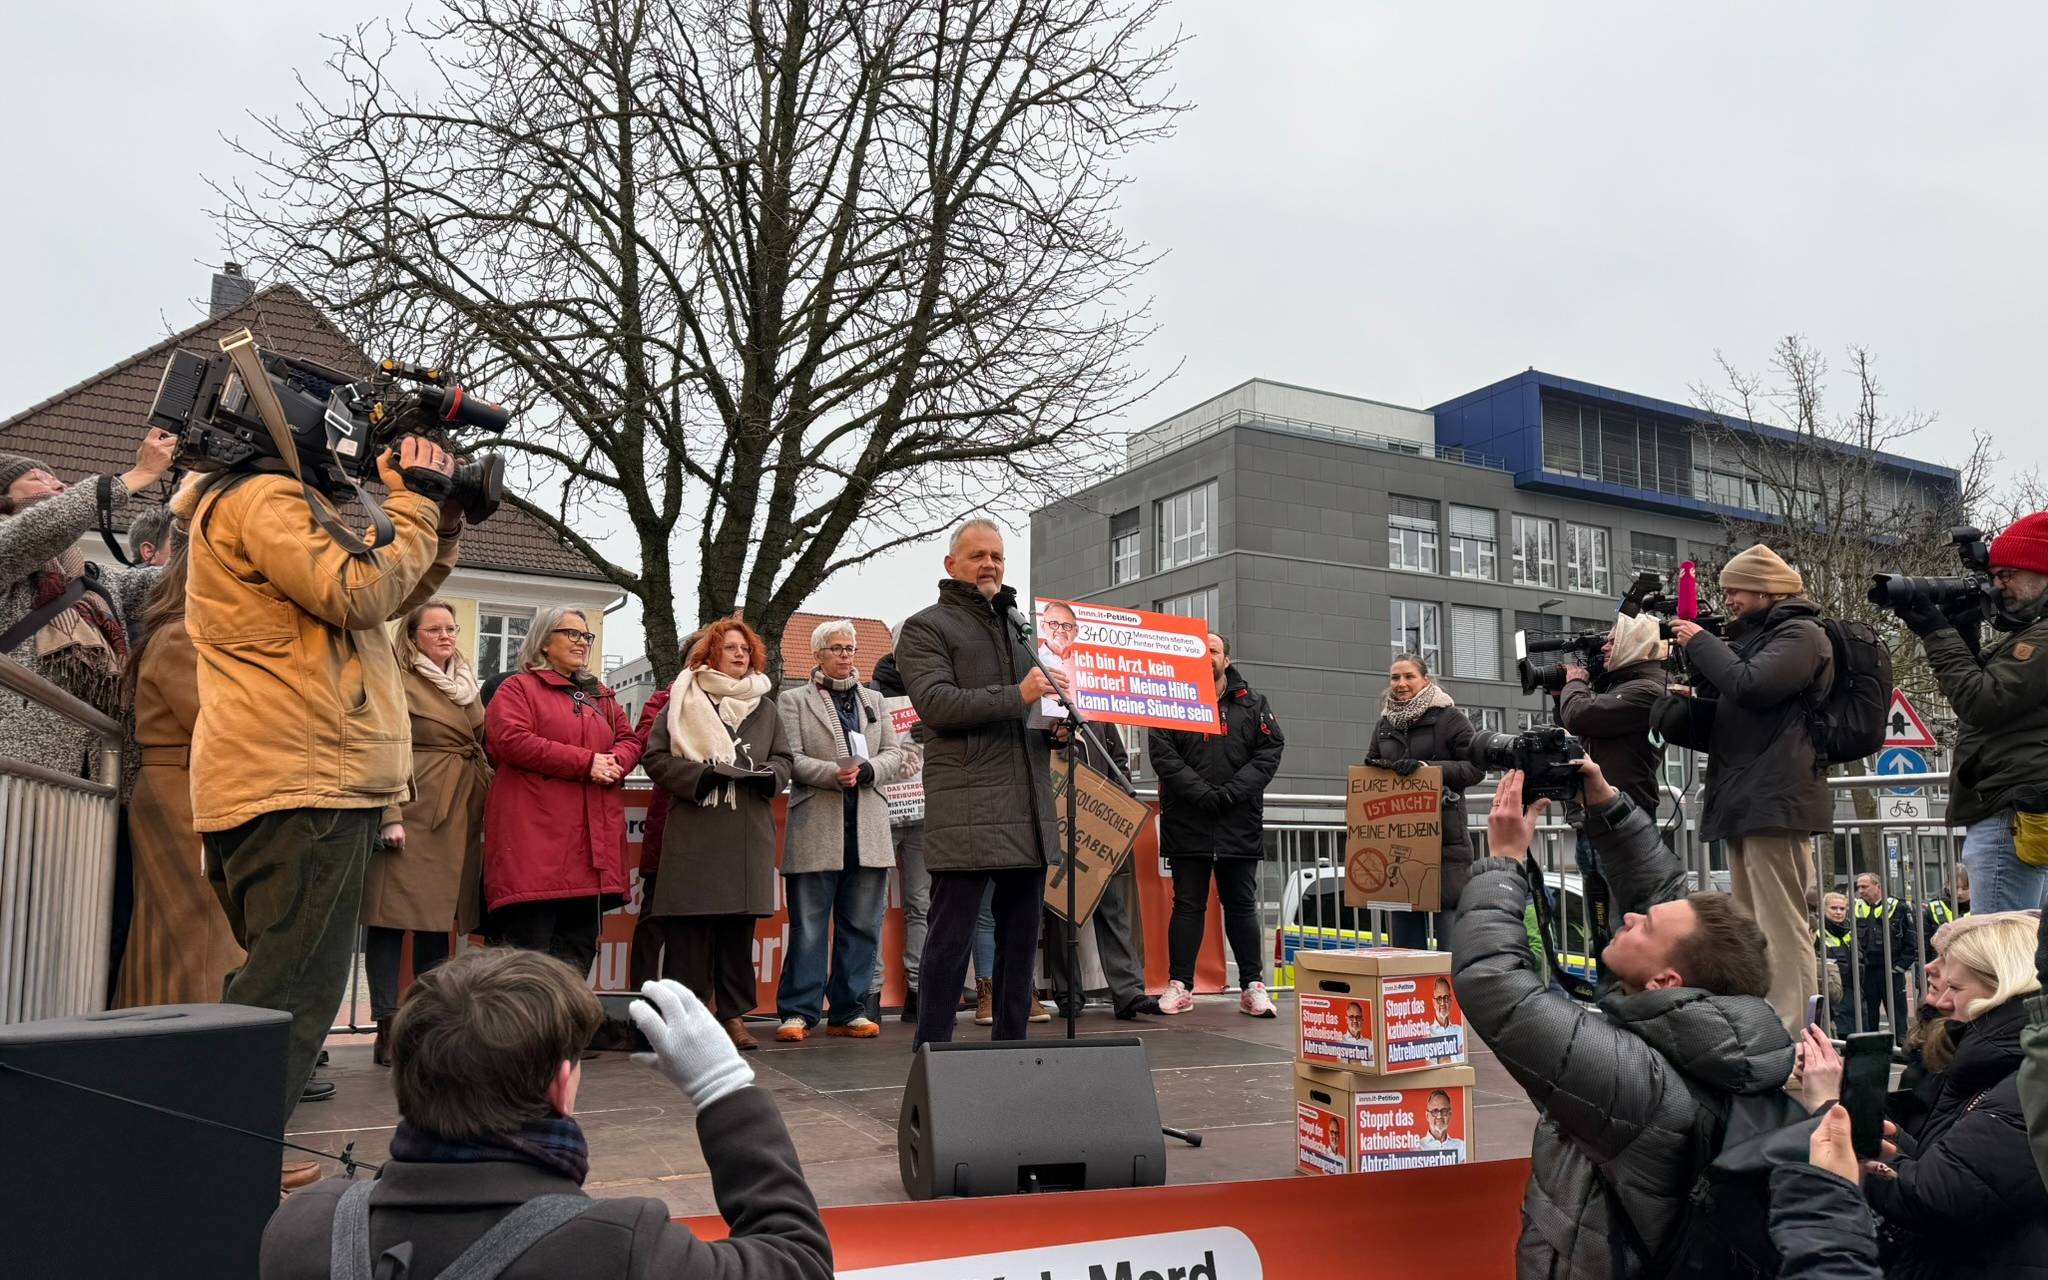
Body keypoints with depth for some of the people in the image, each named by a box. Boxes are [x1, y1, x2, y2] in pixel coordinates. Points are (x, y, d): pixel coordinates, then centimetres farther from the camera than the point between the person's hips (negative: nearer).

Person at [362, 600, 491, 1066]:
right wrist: (390, 815, -18)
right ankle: (387, 1028, 0)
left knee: (438, 922, 9)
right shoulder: (398, 681, -2)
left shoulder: (467, 686, 20)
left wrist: (489, 806, 16)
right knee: (392, 918, -4)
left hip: (459, 818, 7)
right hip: (414, 812, -7)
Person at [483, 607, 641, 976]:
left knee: (579, 945, 7)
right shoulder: (517, 689, 4)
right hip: (535, 836, -6)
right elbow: (512, 741, -12)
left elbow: (629, 741, 19)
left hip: (593, 840, 7)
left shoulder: (601, 695, 24)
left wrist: (614, 763, -6)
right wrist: (585, 762, -13)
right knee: (528, 939, -9)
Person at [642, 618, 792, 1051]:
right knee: (688, 927, -4)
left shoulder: (765, 707, 18)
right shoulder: (683, 701, 6)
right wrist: (699, 774, -14)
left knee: (739, 926, 4)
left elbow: (785, 760, 17)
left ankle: (734, 1015, 12)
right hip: (693, 830, -3)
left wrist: (768, 775, -5)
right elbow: (656, 757, 1)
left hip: (749, 834, 3)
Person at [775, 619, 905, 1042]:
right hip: (816, 829, -4)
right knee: (809, 926, -1)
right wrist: (833, 773, -20)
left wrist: (866, 770, -10)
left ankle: (849, 1010, 14)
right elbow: (791, 759, -4)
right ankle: (798, 1011, 6)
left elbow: (894, 755, 11)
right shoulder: (794, 701, 8)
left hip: (869, 830, 4)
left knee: (862, 926, 5)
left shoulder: (874, 700, 20)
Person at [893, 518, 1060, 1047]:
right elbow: (935, 703, -12)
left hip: (1028, 812, 7)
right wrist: (1016, 697, -19)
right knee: (950, 939, -5)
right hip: (966, 813, -7)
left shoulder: (1019, 628, 24)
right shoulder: (926, 627, 3)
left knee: (1021, 938, 11)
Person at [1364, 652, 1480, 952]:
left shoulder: (1449, 717, -2)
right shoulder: (1384, 724, 15)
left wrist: (1425, 767, -19)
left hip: (1445, 839, -5)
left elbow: (1475, 767, -9)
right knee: (1403, 929, 9)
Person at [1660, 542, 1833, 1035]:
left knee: (1782, 927, -10)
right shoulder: (1754, 638, 24)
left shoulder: (1801, 635, -2)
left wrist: (1700, 643, -6)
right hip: (1746, 802, 10)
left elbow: (1750, 686, -19)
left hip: (1775, 802, -10)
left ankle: (1790, 1036, -10)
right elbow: (1718, 713, 25)